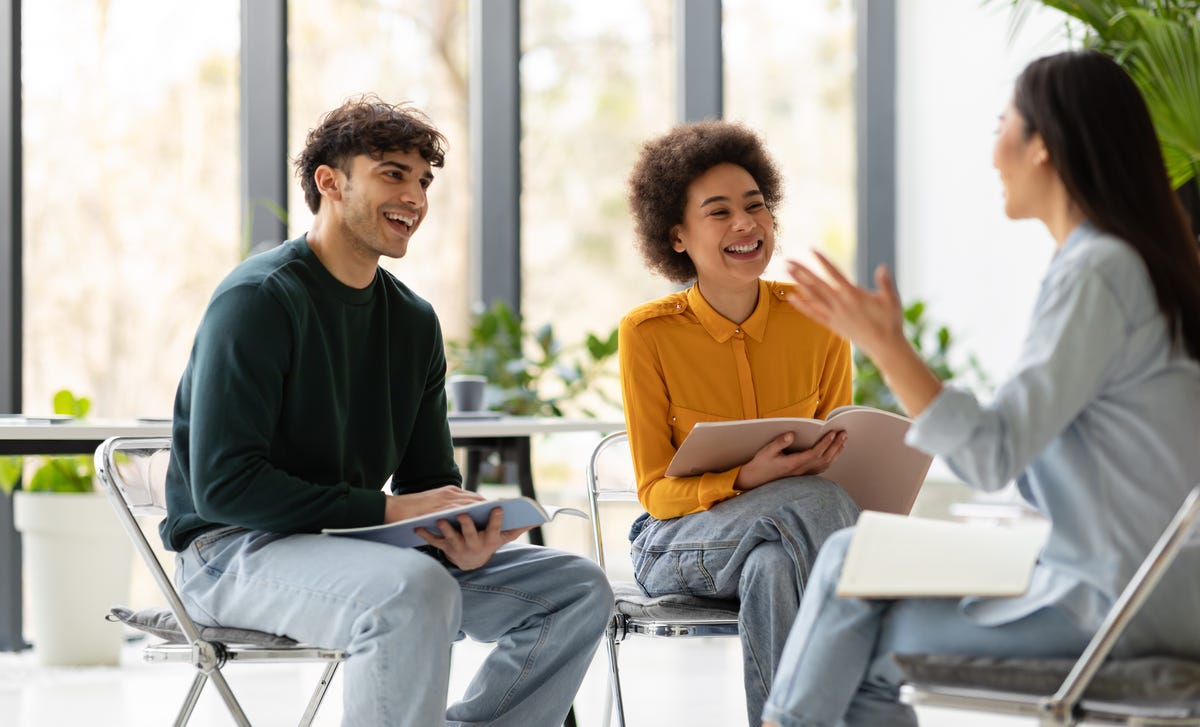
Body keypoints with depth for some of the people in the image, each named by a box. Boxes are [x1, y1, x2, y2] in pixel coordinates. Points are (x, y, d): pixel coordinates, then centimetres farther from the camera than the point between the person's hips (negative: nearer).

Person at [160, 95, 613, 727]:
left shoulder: (414, 320, 11)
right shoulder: (259, 298, -12)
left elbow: (432, 482, 13)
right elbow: (223, 484, -19)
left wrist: (464, 542, -12)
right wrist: (384, 510, -21)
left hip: (355, 547, 8)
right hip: (235, 552, -8)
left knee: (578, 589, -3)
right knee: (415, 588, -37)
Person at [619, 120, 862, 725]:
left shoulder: (817, 323, -2)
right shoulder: (647, 333, -8)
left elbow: (840, 461, 10)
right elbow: (655, 490, -7)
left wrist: (828, 460, -16)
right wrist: (746, 481, -26)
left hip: (786, 541, 2)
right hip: (683, 540, -2)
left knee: (772, 567, -37)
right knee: (811, 504, -33)